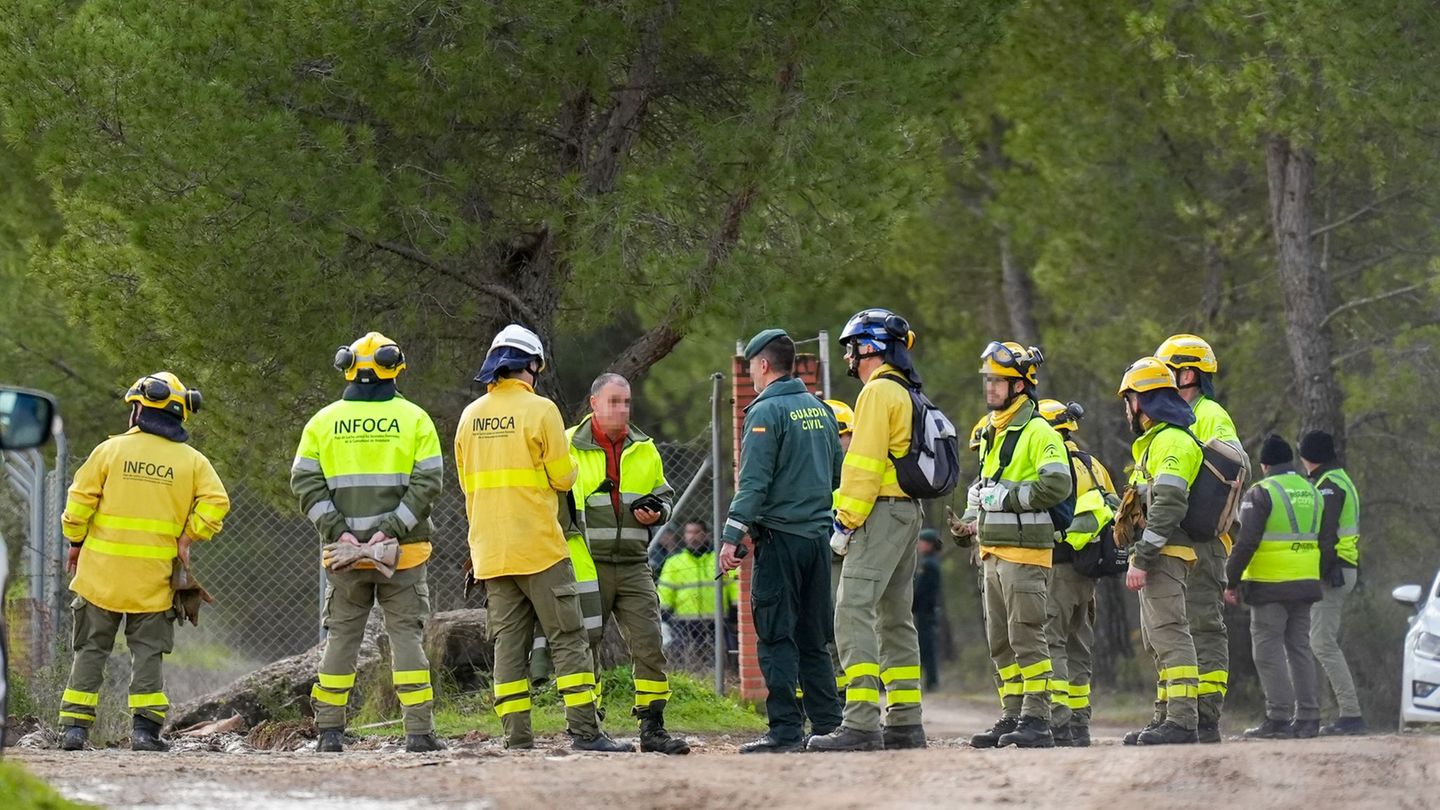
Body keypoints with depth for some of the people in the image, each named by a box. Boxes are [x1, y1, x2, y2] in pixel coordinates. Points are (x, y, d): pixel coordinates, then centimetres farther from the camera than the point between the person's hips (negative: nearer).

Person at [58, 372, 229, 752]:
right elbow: (215, 502, -9)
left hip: (101, 571, 0)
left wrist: (76, 542, 11)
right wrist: (187, 537, 1)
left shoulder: (111, 450, -2)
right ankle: (145, 727, -2)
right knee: (148, 651, 7)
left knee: (91, 649, 8)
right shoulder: (191, 461, 1)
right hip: (153, 578, 0)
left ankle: (75, 725, 4)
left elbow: (79, 500, -3)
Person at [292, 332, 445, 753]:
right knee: (407, 634, 2)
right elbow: (427, 482, -8)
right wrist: (390, 528, -12)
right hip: (404, 551, -1)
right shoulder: (414, 419, 0)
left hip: (343, 550, 1)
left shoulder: (323, 421, 5)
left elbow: (305, 482, -2)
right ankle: (419, 730, -3)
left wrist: (338, 530, -7)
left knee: (341, 636, 9)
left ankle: (329, 731, 7)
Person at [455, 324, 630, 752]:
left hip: (489, 551, 5)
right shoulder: (539, 410, -8)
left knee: (508, 642, 6)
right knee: (568, 640, -2)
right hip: (538, 546, -5)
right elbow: (563, 477, -6)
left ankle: (517, 737, 1)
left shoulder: (470, 416, 10)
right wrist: (569, 468, 17)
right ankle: (584, 731, -8)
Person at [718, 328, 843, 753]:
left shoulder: (767, 412, -8)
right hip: (818, 535, 7)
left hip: (779, 537, -7)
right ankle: (827, 726, 10)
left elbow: (753, 481, -15)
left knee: (776, 638, -6)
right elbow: (837, 474, 17)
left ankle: (786, 730, -10)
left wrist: (732, 536, -15)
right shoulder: (820, 410, 14)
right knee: (814, 639, 12)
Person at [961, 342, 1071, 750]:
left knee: (1026, 636, -10)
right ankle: (1012, 717, 16)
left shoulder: (1037, 432, -10)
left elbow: (1058, 485, -21)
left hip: (1025, 551, -9)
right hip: (993, 553, 9)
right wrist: (974, 516, 13)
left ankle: (1037, 720, -9)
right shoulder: (988, 432, 18)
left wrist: (1006, 497, -17)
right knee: (1000, 641, 11)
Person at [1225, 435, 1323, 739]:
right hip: (1305, 584, 7)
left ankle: (1278, 719, -10)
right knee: (1300, 648, 12)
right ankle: (1307, 718, 10)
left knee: (1269, 650, -4)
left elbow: (1246, 542, -14)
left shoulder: (1261, 493, -8)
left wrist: (1232, 579, -7)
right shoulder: (1311, 492, 14)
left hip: (1270, 586, -7)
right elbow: (1321, 539, 19)